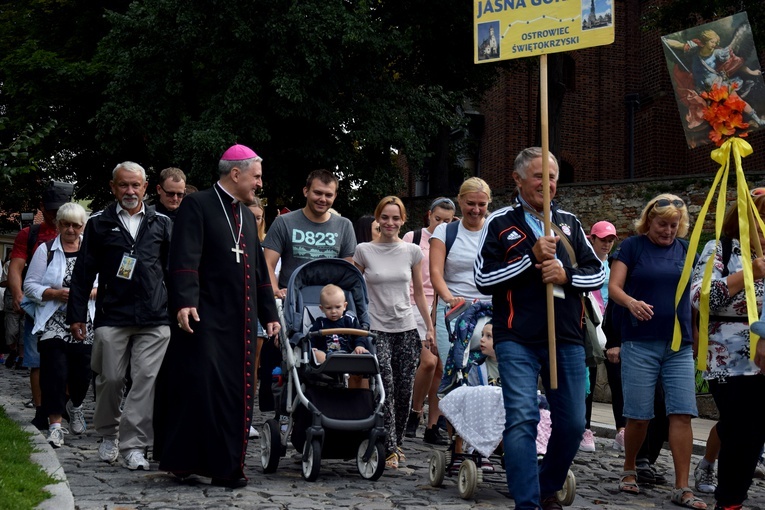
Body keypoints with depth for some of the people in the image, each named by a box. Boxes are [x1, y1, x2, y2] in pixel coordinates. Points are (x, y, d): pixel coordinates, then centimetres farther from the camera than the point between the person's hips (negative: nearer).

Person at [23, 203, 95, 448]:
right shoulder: (46, 251, 3)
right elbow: (30, 285, 2)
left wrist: (88, 293, -10)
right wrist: (55, 294, -14)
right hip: (53, 324, -2)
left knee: (83, 372, 5)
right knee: (55, 372, -11)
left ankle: (75, 405, 37)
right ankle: (55, 425, -7)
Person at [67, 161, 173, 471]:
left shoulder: (162, 224, 12)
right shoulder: (99, 224, 9)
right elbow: (83, 272, 9)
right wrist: (76, 315, 5)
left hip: (155, 319, 0)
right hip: (112, 317, 0)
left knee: (147, 381, -7)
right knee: (110, 379, 5)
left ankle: (134, 445, -4)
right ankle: (108, 434, 27)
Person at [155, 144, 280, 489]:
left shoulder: (247, 216, 20)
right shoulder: (197, 206, -5)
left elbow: (258, 270, 25)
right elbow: (184, 259, -17)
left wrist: (268, 313, 21)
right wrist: (184, 302, -28)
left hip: (241, 321, 7)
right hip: (205, 318, -7)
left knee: (236, 393, 6)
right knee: (200, 387, -10)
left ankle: (227, 466, 12)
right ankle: (183, 460, -3)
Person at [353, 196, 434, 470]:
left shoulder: (412, 251, 6)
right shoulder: (364, 251, -1)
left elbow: (419, 293, 12)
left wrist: (430, 327, 10)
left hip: (406, 328, 3)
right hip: (376, 329, -3)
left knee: (404, 391, 2)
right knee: (386, 388, -13)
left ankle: (396, 442, 18)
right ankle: (389, 449, -10)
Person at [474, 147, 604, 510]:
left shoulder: (569, 223, 13)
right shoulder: (500, 224, 2)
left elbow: (598, 274, 12)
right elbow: (482, 279, -5)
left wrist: (566, 274, -9)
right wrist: (531, 257, -14)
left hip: (567, 340, 4)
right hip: (517, 341, -4)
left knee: (572, 423, 7)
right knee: (522, 419, -14)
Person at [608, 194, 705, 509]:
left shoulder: (685, 250, 11)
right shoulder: (632, 247, 1)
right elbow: (613, 286, -6)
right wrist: (631, 302, -27)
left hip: (679, 345, 3)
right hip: (640, 343, -3)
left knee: (682, 414, -5)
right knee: (639, 415, 1)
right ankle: (629, 471, 25)